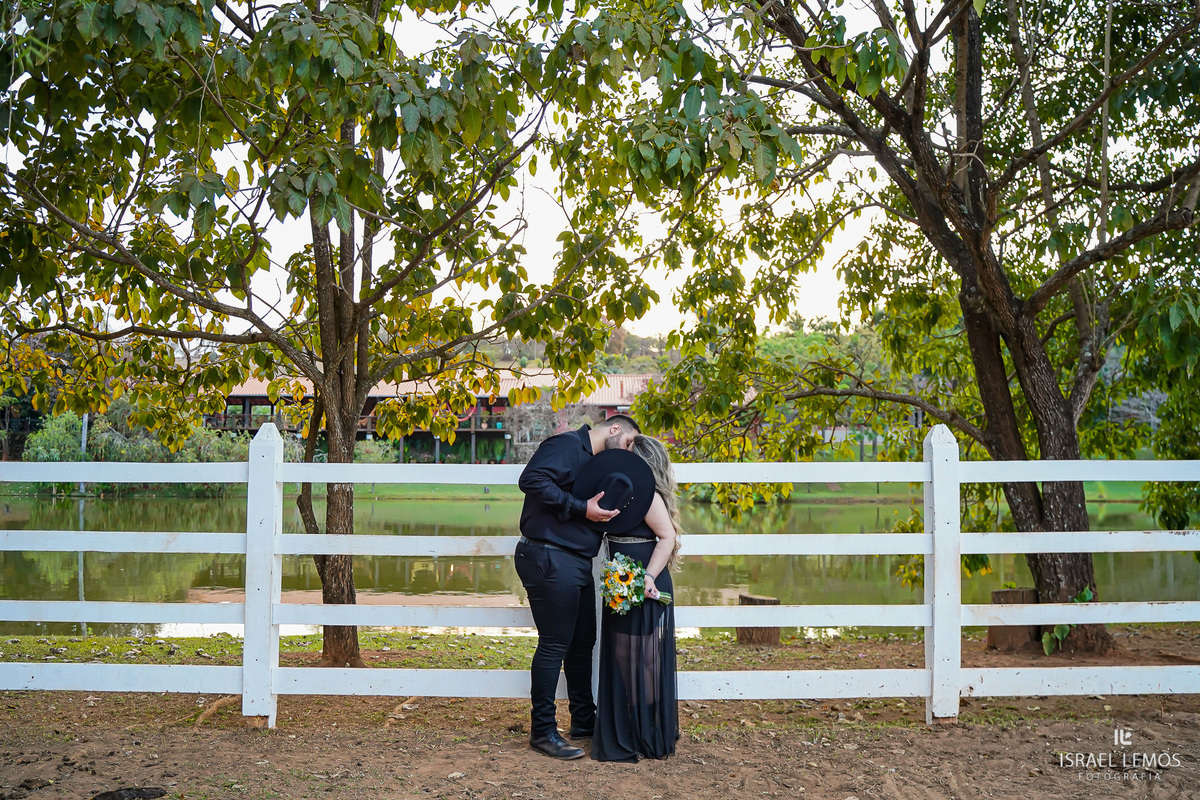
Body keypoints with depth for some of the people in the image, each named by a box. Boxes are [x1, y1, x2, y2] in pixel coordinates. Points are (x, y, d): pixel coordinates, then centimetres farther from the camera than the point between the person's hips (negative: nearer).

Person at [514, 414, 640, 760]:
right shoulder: (567, 445, -9)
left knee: (582, 643, 17)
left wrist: (605, 511, 5)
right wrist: (581, 508, -22)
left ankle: (584, 721, 30)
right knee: (554, 644, -6)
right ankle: (542, 731, 3)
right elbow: (531, 479, -24)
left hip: (576, 563, 10)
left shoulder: (593, 461, 22)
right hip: (551, 559, -10)